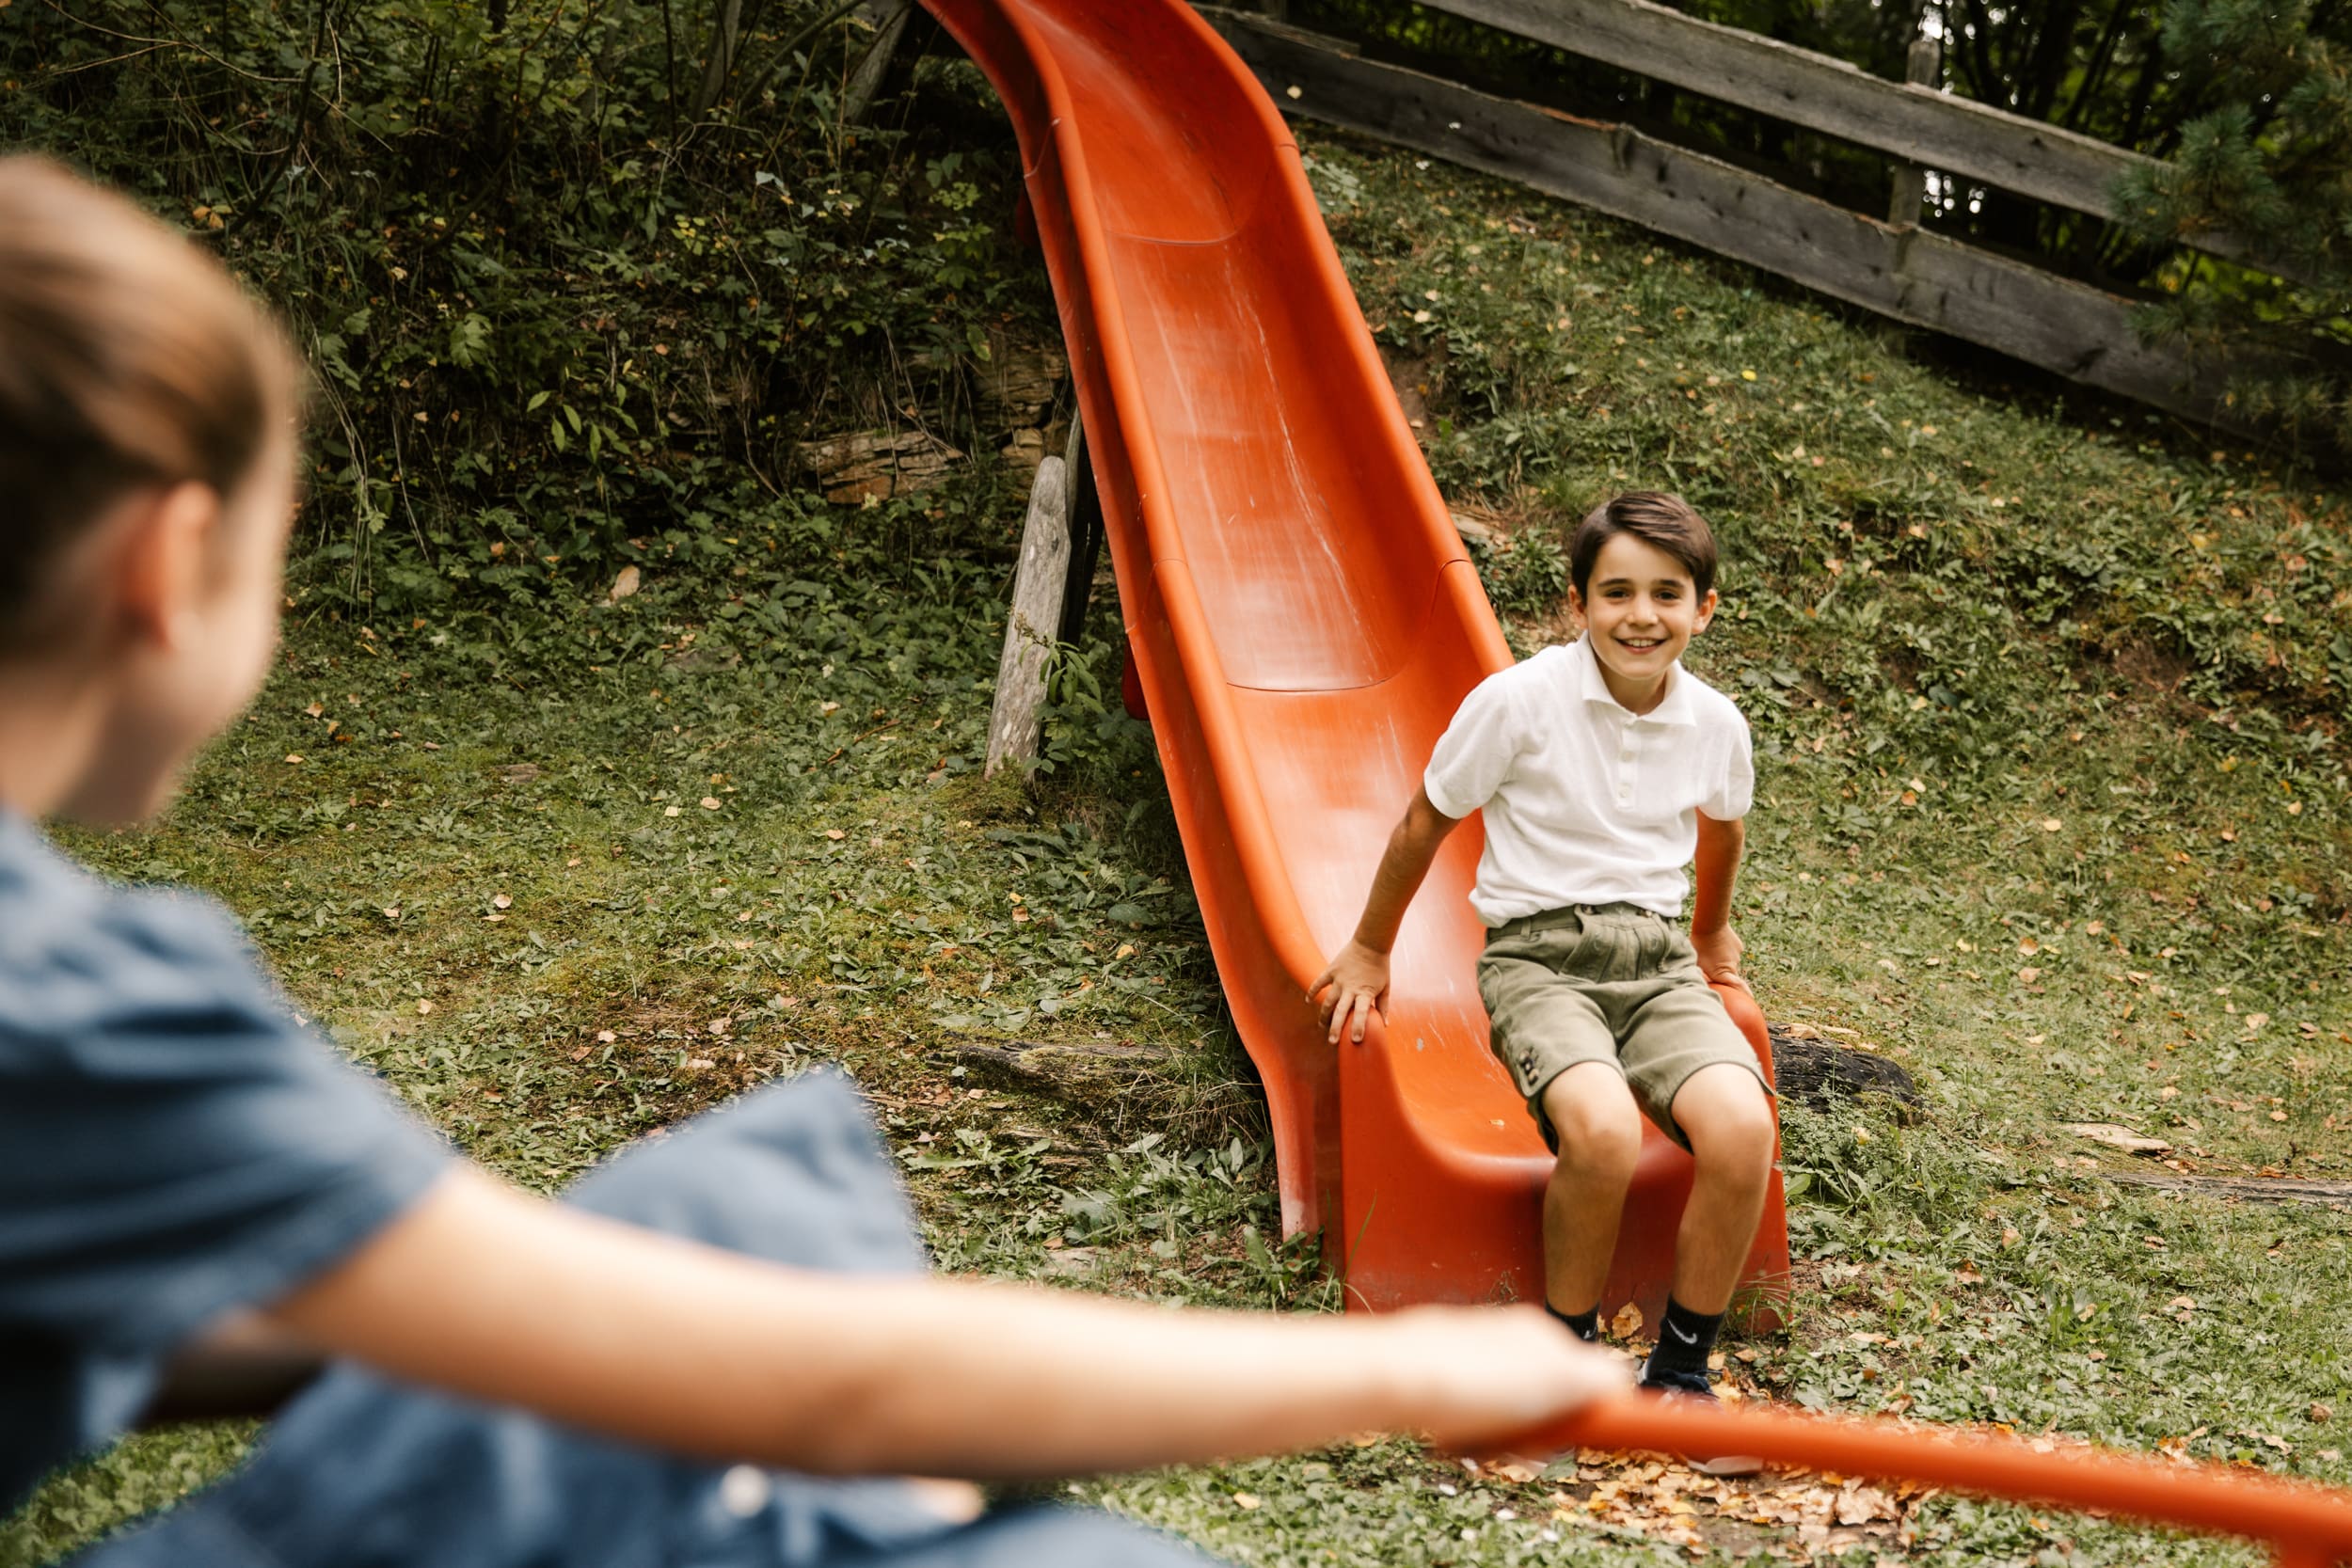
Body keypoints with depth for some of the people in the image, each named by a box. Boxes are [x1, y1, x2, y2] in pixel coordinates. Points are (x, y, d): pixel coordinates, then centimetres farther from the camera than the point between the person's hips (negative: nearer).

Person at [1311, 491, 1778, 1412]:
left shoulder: (1716, 725, 3)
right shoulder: (1519, 701, -10)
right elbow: (1425, 826, 5)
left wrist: (1712, 932, 42)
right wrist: (1369, 951, 15)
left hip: (1656, 961, 4)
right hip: (1538, 956, -4)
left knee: (1741, 1125, -27)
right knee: (1602, 1127, -34)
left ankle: (1682, 1368, -6)